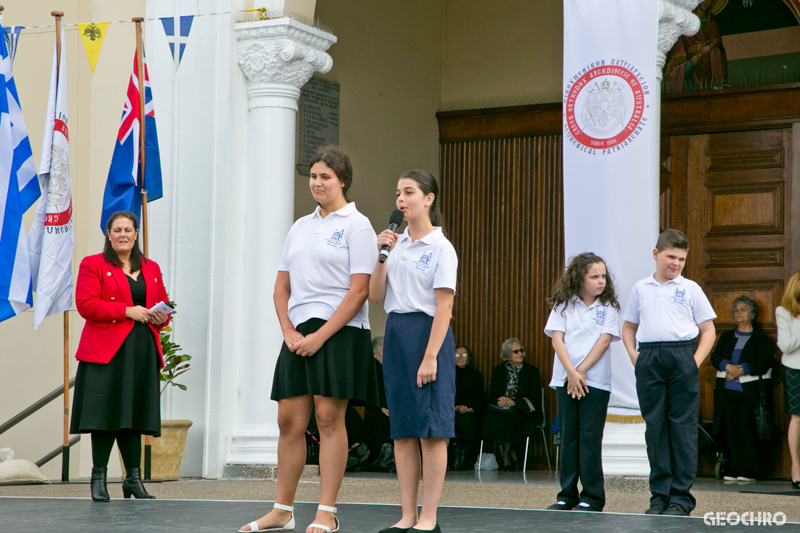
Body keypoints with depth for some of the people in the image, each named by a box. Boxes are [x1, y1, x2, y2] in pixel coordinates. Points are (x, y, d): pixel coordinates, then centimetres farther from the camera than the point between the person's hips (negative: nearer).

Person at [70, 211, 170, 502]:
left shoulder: (152, 269, 19)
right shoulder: (92, 265, 3)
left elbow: (164, 304, 25)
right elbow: (86, 304, -8)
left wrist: (161, 317, 0)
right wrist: (127, 311, -14)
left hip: (143, 352, 4)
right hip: (106, 351, -4)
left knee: (134, 414, 6)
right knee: (106, 412, -6)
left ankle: (133, 478, 12)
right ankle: (98, 478, 1)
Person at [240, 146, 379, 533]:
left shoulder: (356, 226, -2)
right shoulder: (300, 227, 18)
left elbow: (359, 290, -10)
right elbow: (282, 286, 17)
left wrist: (320, 336, -15)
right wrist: (289, 331, 0)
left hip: (338, 332, -6)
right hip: (298, 334, 6)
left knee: (329, 419, -7)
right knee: (289, 421, 4)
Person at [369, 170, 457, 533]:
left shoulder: (440, 248, -6)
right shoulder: (397, 244, 13)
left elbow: (443, 307, -12)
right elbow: (376, 297, 10)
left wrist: (430, 357, -18)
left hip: (427, 332, -7)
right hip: (396, 333, 7)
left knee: (431, 429, -4)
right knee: (402, 431, 6)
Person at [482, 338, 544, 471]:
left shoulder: (531, 371, 6)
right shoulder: (497, 371, 15)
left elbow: (535, 399, -3)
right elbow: (491, 396, 12)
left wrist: (513, 402, -15)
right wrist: (498, 401, -13)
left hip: (524, 412, -3)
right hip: (502, 410, 3)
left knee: (506, 419, -34)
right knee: (491, 418, -31)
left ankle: (506, 455, -13)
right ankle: (512, 454, -16)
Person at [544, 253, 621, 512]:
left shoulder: (608, 306, 4)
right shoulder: (563, 305, 6)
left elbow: (604, 340, -5)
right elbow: (557, 338, -1)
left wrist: (581, 371, -11)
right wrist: (571, 373, -12)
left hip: (595, 381, -2)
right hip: (564, 379, 2)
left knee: (589, 438, -4)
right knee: (568, 437, 6)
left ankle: (592, 497, 0)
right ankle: (567, 495, 11)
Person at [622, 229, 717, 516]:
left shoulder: (690, 288, 8)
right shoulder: (641, 289, 14)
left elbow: (708, 330, 8)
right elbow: (628, 327, 21)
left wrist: (695, 361, -5)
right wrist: (635, 357, 6)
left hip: (682, 356, -2)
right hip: (648, 360, 2)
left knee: (683, 425, -3)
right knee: (655, 425, 3)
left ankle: (681, 497, 1)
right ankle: (659, 495, 10)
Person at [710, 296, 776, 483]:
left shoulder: (761, 338, 7)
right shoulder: (727, 337, 21)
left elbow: (764, 364, -5)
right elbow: (715, 358, 10)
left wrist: (741, 370, -12)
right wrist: (729, 367, -10)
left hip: (750, 390, -4)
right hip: (728, 390, 4)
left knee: (746, 428, -11)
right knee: (730, 429, -2)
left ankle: (749, 471, -8)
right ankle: (735, 469, 1)